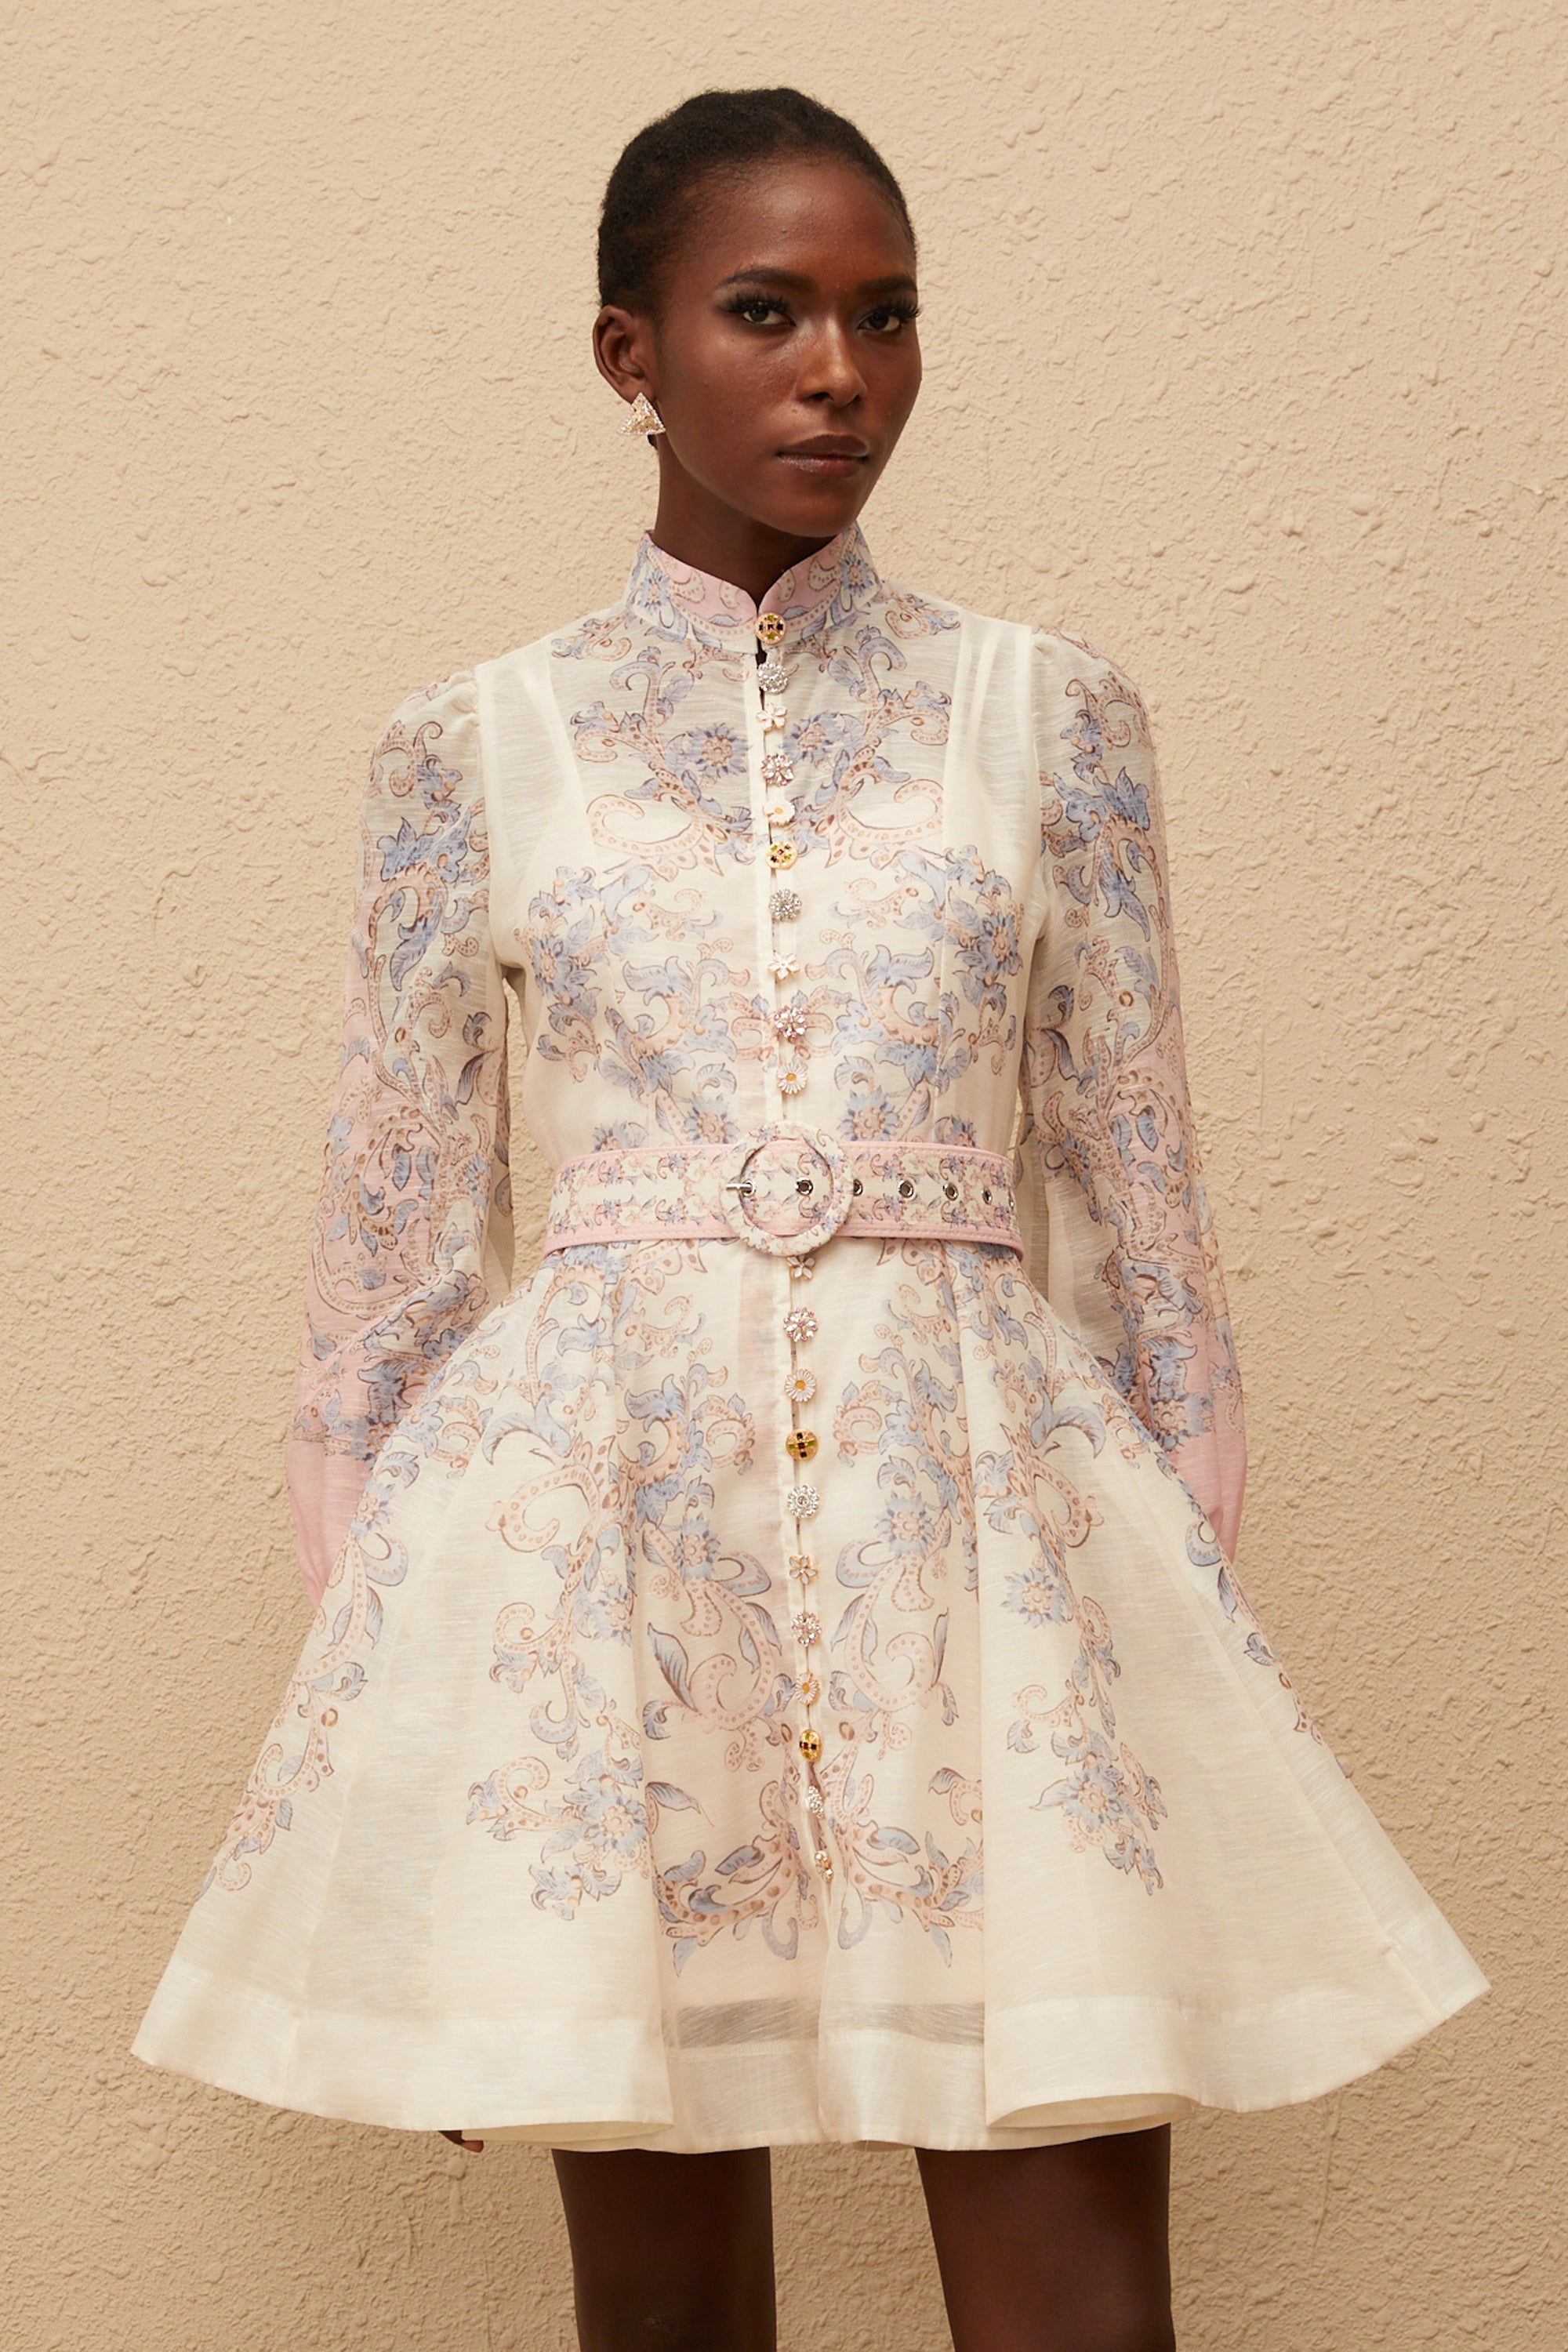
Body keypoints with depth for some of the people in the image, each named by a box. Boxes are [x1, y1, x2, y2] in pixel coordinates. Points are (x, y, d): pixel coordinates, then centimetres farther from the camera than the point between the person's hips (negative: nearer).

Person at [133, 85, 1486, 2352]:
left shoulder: (1051, 713, 8)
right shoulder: (476, 748, 6)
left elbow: (1138, 1190, 9)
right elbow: (396, 1226, 8)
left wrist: (1189, 1557, 6)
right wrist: (364, 1623, 7)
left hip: (979, 1501, 0)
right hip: (596, 1510, 0)